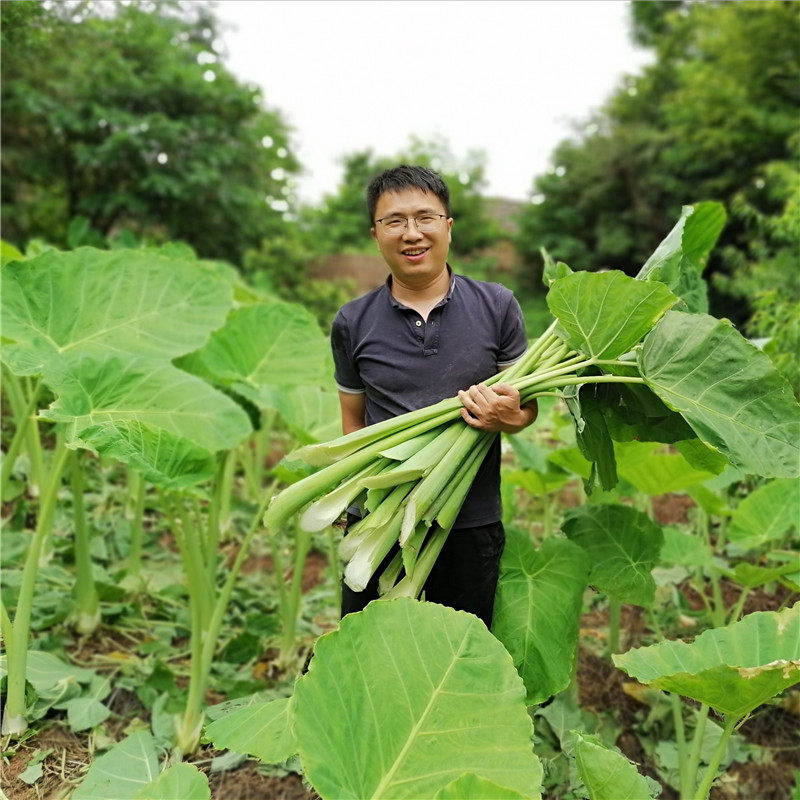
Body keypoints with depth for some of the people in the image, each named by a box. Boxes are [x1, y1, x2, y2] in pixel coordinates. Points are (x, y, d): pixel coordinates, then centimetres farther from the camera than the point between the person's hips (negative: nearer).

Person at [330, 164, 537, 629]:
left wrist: (508, 417, -17)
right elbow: (354, 422, 8)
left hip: (471, 525, 0)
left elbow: (527, 405, 6)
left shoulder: (497, 306, -1)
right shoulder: (352, 324, 1)